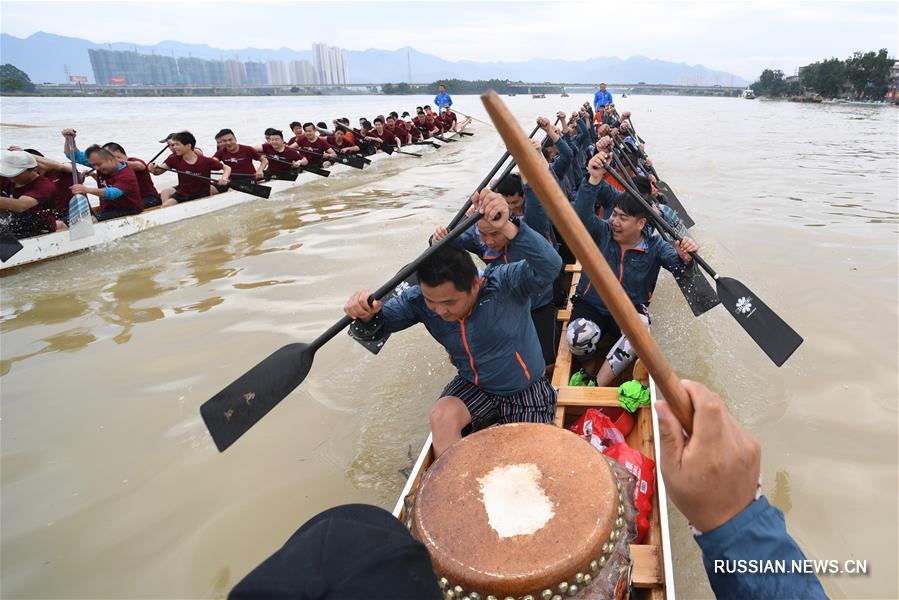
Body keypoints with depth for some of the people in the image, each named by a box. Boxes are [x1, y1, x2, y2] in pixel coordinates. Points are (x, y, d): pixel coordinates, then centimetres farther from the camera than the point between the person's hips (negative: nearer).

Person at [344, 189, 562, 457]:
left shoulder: (504, 283, -30)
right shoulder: (420, 299, -19)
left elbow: (550, 267, -46)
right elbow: (377, 327, -20)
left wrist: (507, 228, -61)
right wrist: (366, 317, -45)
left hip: (526, 390, -2)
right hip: (473, 386, 3)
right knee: (442, 416, -26)